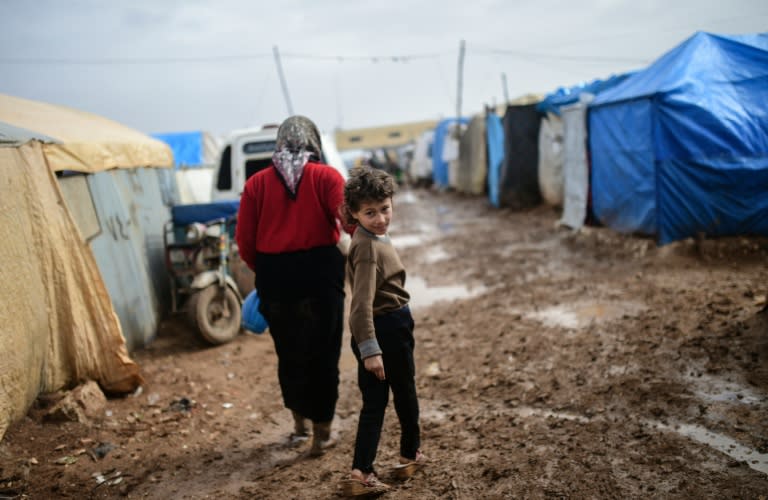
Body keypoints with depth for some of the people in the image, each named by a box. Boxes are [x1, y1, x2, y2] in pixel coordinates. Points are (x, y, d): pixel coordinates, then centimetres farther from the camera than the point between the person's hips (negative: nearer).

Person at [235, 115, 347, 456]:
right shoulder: (326, 177, -1)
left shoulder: (257, 183, 5)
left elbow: (245, 241, 3)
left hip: (274, 278, 3)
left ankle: (299, 423, 37)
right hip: (320, 272, -2)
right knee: (323, 354, 10)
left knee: (288, 352, 20)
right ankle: (321, 434, 20)